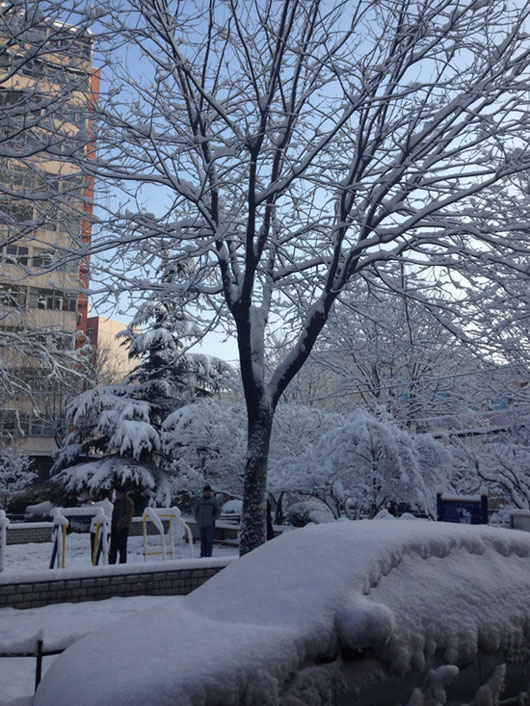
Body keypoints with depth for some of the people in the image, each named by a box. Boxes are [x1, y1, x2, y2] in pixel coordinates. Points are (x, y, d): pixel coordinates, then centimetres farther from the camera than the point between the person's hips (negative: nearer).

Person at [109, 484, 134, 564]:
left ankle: (122, 564, 3)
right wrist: (112, 523, 17)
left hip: (123, 527, -7)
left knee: (122, 547, -4)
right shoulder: (116, 501, 14)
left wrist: (121, 522, -25)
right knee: (113, 547, 8)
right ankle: (111, 564, 14)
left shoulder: (128, 501, -10)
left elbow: (130, 513, -19)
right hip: (115, 527, 7)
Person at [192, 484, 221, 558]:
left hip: (210, 524, -3)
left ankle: (208, 555, -4)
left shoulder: (214, 500, 1)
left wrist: (213, 519, -5)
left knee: (209, 540, -6)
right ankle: (203, 554, 16)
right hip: (201, 524, 3)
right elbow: (195, 510, 16)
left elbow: (218, 510, 2)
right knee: (203, 540, 9)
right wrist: (197, 519, 6)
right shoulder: (199, 500, 8)